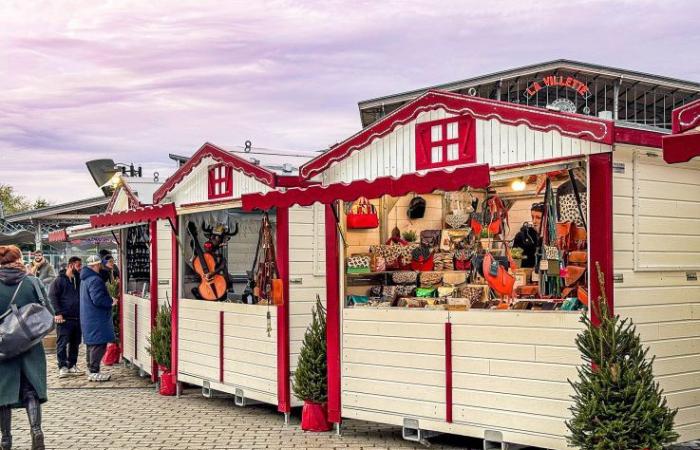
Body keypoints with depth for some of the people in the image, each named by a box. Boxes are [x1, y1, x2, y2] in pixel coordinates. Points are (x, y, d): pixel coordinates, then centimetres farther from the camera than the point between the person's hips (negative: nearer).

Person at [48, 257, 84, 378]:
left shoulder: (79, 280, 14)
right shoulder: (60, 280, -3)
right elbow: (52, 297, -8)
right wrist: (57, 313, -17)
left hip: (77, 318, 6)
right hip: (64, 318, -6)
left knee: (75, 343, 11)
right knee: (62, 343, -5)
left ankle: (72, 365, 20)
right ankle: (63, 367, -1)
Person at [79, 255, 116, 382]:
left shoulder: (85, 279, 13)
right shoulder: (95, 280, -19)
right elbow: (98, 299, -24)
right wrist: (111, 301, -10)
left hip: (88, 318, 11)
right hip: (96, 319, -11)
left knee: (92, 344, 18)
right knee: (99, 344, -7)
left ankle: (91, 369, 26)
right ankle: (94, 372, -7)